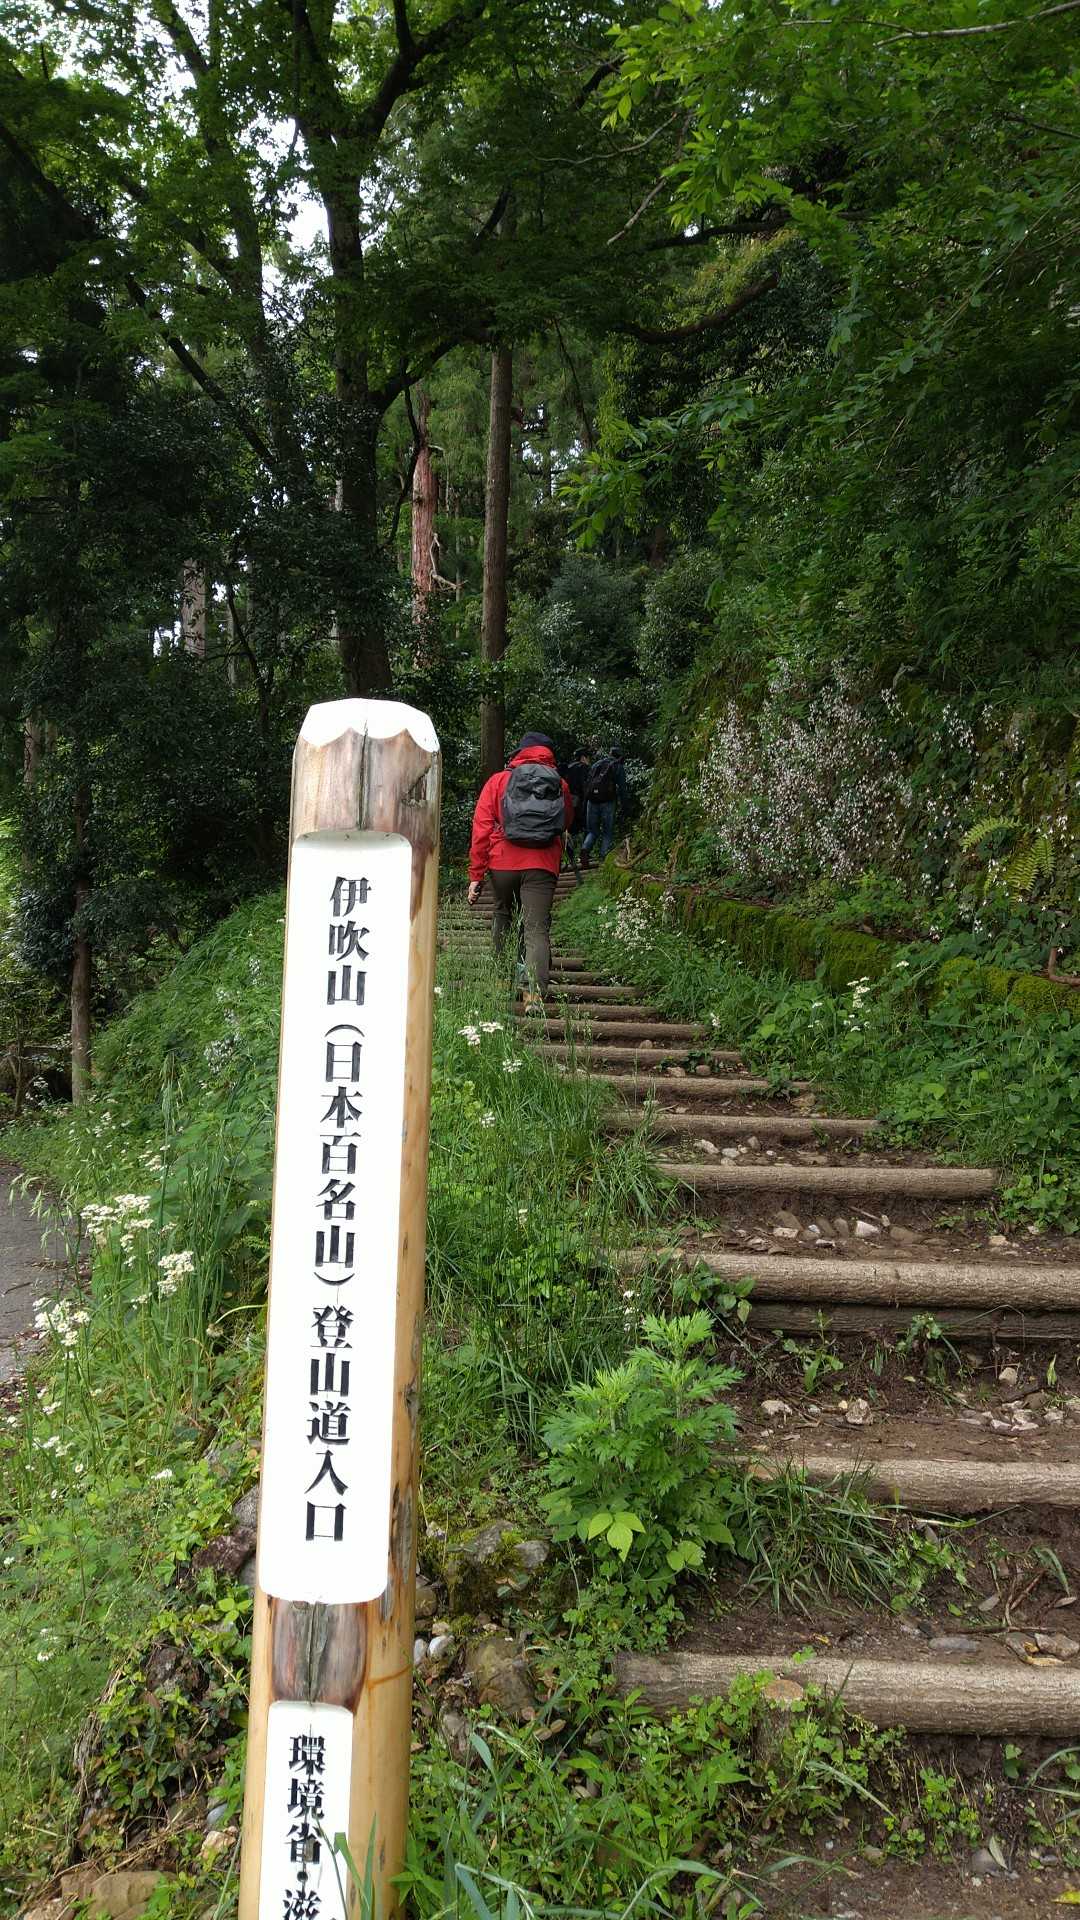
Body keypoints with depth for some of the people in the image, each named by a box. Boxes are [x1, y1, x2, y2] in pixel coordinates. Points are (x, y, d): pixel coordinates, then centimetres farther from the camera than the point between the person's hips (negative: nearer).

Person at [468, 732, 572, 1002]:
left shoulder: (498, 781, 7)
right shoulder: (561, 786, 10)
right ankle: (534, 994, -17)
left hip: (502, 863, 1)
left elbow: (481, 828, 2)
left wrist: (476, 875, 3)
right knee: (537, 929, -3)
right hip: (542, 866, -1)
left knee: (502, 915, 24)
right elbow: (566, 824, 23)